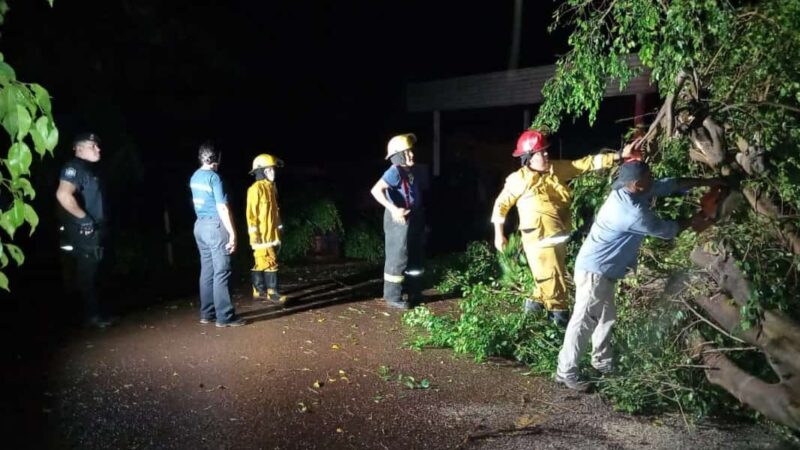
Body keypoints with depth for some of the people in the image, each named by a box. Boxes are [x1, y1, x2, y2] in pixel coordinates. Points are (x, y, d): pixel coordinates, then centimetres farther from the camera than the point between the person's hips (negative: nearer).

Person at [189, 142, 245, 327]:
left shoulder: (195, 177, 11)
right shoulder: (214, 177, -14)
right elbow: (222, 208, -18)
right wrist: (232, 233, -18)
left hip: (200, 225, 9)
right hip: (215, 226, -9)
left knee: (207, 271, 12)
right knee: (221, 272, -5)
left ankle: (207, 313, 17)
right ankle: (225, 316, -3)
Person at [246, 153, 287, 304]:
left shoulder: (272, 187, 14)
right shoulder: (256, 189, -12)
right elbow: (251, 213, -14)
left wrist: (279, 228, 19)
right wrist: (254, 233, -17)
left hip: (272, 233, 8)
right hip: (261, 234, -8)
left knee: (262, 262, 12)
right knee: (270, 262, -8)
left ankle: (259, 290, 19)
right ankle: (272, 292, -4)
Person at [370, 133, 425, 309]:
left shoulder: (410, 171, 10)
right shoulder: (395, 171, -17)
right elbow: (376, 190, -30)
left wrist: (420, 217, 21)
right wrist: (393, 209, -36)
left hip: (412, 218, 10)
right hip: (399, 219, -10)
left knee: (414, 257, 17)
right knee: (397, 257, -3)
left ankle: (412, 292, 30)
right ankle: (393, 296, 6)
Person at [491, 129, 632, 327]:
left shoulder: (557, 169, 0)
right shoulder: (519, 179, -13)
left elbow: (586, 163, -2)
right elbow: (501, 204, -5)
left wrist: (618, 155, -10)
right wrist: (499, 234, -4)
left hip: (558, 237, 7)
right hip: (539, 240, -6)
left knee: (555, 275, 21)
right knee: (551, 277, 2)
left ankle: (536, 301, 42)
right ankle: (559, 313, 19)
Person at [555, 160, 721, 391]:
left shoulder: (629, 191, 1)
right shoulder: (631, 212, -26)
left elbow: (669, 184, 12)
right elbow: (664, 229, -10)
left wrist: (704, 182, 14)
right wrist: (692, 222, 7)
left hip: (604, 270, 11)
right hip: (594, 270, -10)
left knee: (606, 316, 20)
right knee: (584, 321, -6)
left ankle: (602, 362, 35)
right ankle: (566, 372, 1)